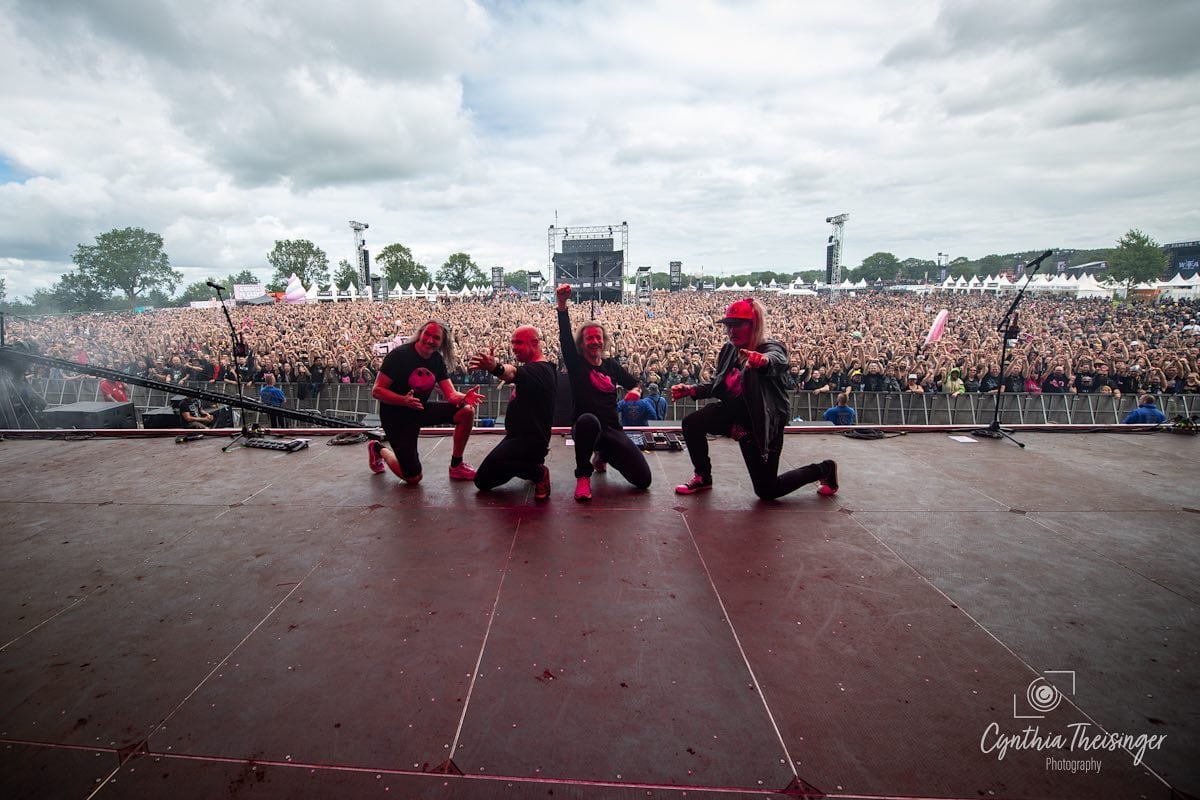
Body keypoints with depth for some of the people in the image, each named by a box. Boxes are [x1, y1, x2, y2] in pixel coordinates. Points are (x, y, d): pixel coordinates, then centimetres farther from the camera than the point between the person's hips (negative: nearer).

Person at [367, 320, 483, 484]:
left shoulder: (437, 360, -3)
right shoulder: (400, 355, -20)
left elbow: (451, 394, -9)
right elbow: (376, 390, -21)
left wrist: (464, 397, -33)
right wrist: (404, 400, -38)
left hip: (420, 411, 6)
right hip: (396, 416, -6)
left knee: (467, 411, -15)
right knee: (414, 478, -4)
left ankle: (456, 465, 0)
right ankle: (379, 449, 24)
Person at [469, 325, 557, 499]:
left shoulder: (540, 369, -22)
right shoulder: (531, 368, 18)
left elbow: (512, 373, -44)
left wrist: (495, 367, -62)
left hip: (530, 440, -11)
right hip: (517, 437, 11)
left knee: (490, 464, -37)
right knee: (483, 481, 15)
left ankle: (539, 473, -12)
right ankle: (533, 464, 22)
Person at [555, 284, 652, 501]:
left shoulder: (611, 365, 14)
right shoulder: (576, 363, 3)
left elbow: (635, 383, 20)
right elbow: (565, 337, -11)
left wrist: (636, 390, -5)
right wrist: (562, 305, -25)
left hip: (611, 428, 4)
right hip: (584, 427, -4)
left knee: (643, 479, -9)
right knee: (588, 419, -43)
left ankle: (604, 456, 23)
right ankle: (583, 476, -19)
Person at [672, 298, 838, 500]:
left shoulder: (771, 348, -21)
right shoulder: (729, 349, -2)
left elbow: (778, 361, -47)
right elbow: (717, 384, 10)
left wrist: (763, 360, -72)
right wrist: (690, 390, -6)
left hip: (762, 424, -6)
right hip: (734, 413, 6)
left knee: (767, 490, 1)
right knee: (691, 424, -12)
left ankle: (824, 470, 26)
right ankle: (703, 478, 11)